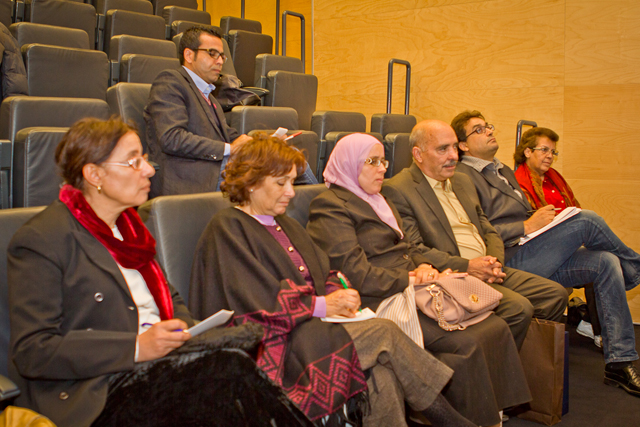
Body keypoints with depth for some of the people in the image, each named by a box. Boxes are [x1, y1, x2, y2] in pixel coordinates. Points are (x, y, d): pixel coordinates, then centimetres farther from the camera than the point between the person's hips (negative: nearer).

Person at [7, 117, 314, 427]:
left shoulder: (128, 225, 19)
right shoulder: (40, 240, -6)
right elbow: (31, 352, -12)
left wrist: (182, 332, 1)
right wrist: (136, 348, -20)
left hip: (159, 360, 7)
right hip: (96, 393, -7)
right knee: (229, 369, -31)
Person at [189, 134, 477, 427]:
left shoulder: (285, 225, 23)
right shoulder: (227, 228, -4)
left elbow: (326, 276, 18)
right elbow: (257, 299, -14)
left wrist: (336, 295, -5)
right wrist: (321, 305, -14)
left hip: (312, 324, 8)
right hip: (273, 345, -7)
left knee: (383, 376, -22)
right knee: (384, 332, -19)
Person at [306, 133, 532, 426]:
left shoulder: (378, 201, 23)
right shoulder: (330, 207, -7)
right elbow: (355, 274, -16)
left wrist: (424, 267, 1)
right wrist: (411, 280, -13)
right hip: (381, 302, -9)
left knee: (495, 327, -9)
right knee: (466, 343, -23)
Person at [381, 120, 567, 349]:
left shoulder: (462, 181, 20)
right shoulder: (397, 190, -7)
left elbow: (489, 231, 20)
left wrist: (494, 261, -2)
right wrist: (467, 266, -18)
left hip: (488, 271, 9)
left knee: (555, 294, -3)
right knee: (519, 308, -26)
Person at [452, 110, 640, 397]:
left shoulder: (505, 172, 28)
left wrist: (544, 219, 9)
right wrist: (527, 226, -15)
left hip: (533, 256, 9)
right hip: (507, 262, -9)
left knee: (605, 261, -12)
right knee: (586, 220, -18)